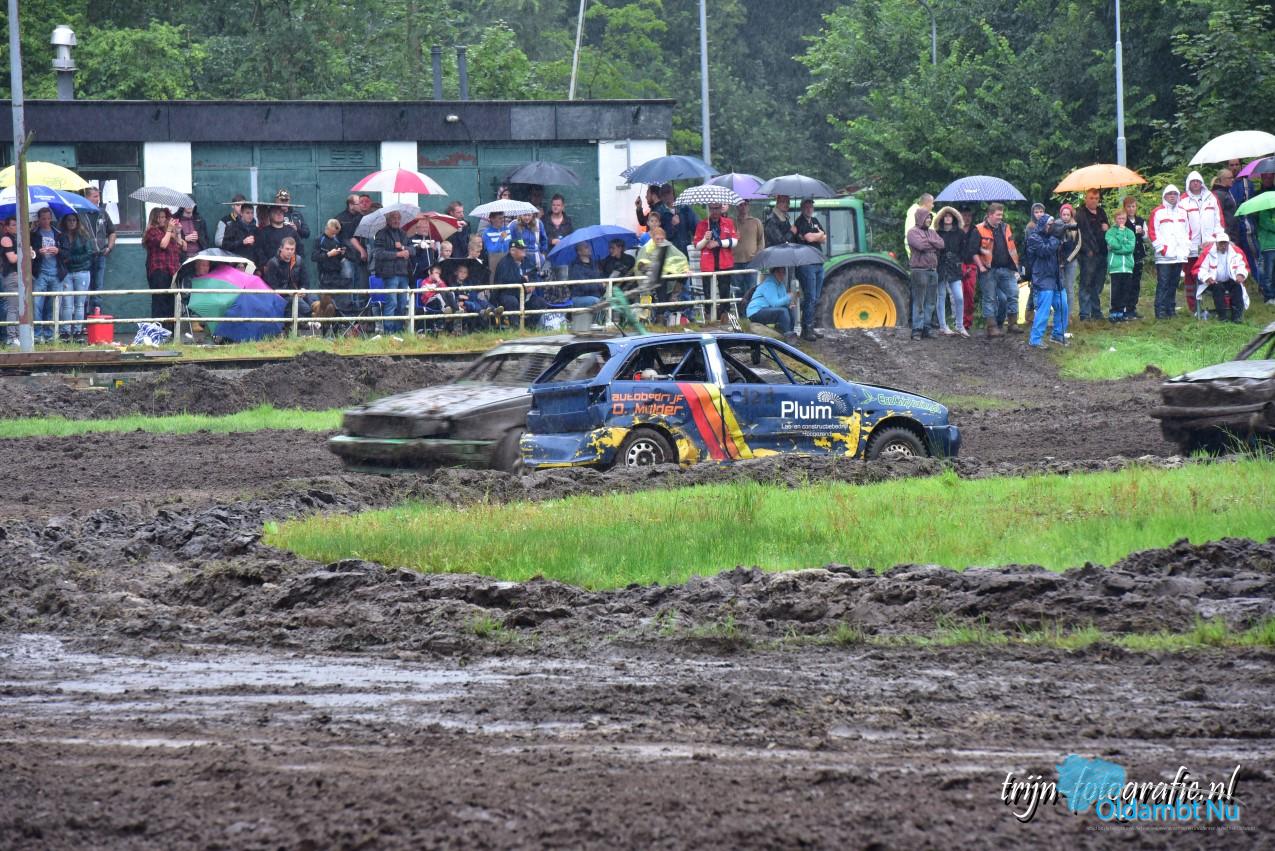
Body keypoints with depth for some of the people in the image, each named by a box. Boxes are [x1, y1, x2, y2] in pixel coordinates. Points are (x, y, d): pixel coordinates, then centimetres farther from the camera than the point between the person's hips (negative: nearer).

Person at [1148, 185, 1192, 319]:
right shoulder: (1157, 212, -1)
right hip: (1164, 256, -5)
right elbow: (1152, 231, -5)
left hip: (1179, 256, 5)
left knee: (1173, 284, 9)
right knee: (1163, 284, -10)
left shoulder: (1182, 212, 17)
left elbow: (1188, 231, 23)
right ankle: (1160, 311, -11)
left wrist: (1186, 246, 11)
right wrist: (1161, 247, -10)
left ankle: (1171, 310, 14)